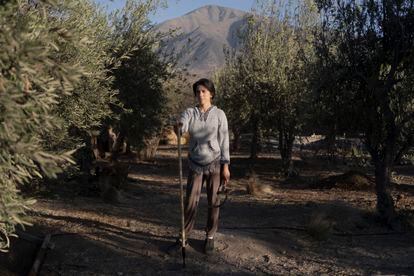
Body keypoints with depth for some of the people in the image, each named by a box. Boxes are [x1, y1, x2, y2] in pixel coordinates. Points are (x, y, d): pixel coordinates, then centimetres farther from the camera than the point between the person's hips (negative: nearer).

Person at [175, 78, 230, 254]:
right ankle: (184, 236, 18)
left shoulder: (219, 114, -5)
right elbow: (182, 126, -22)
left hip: (214, 164, -1)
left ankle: (210, 237, 21)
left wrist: (225, 166, -6)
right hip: (195, 164, 1)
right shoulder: (189, 112, -1)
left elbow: (224, 140, -4)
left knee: (213, 202, 7)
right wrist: (178, 127, -48)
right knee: (190, 201, 4)